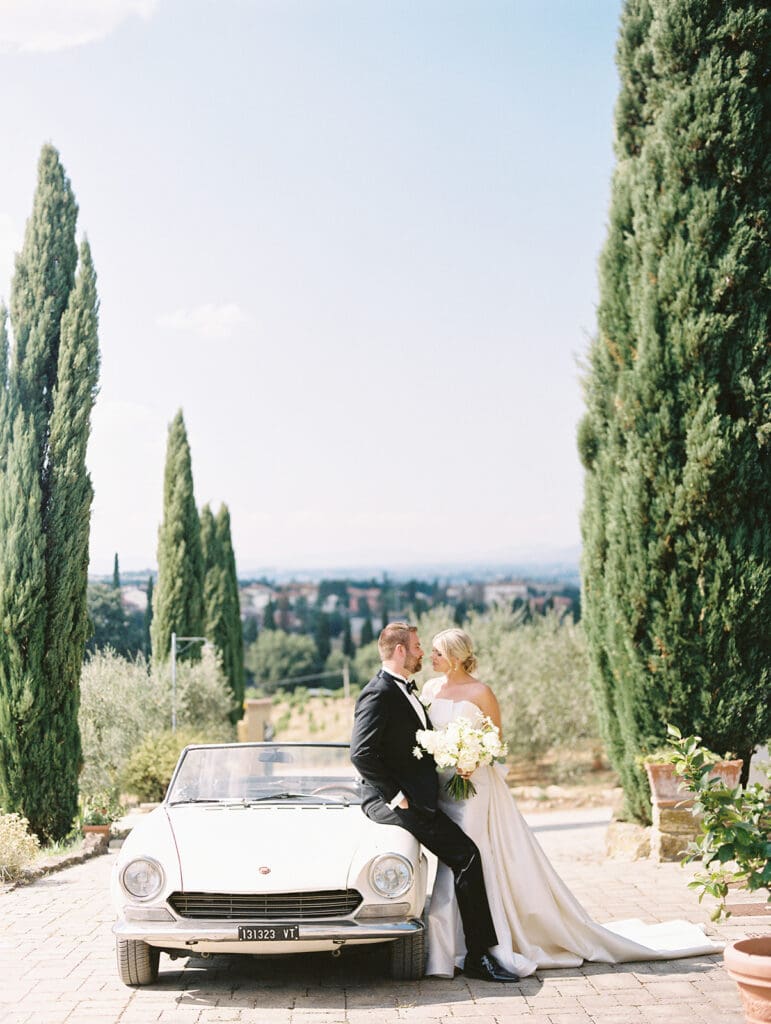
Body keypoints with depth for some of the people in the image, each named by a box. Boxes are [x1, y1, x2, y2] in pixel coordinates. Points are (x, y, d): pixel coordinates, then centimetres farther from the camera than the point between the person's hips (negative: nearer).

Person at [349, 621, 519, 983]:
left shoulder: (408, 690, 18)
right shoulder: (378, 694, -13)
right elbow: (361, 753, -21)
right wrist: (395, 795, -21)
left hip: (417, 797, 10)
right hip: (392, 801, -10)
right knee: (465, 855, -16)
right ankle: (477, 956, -11)